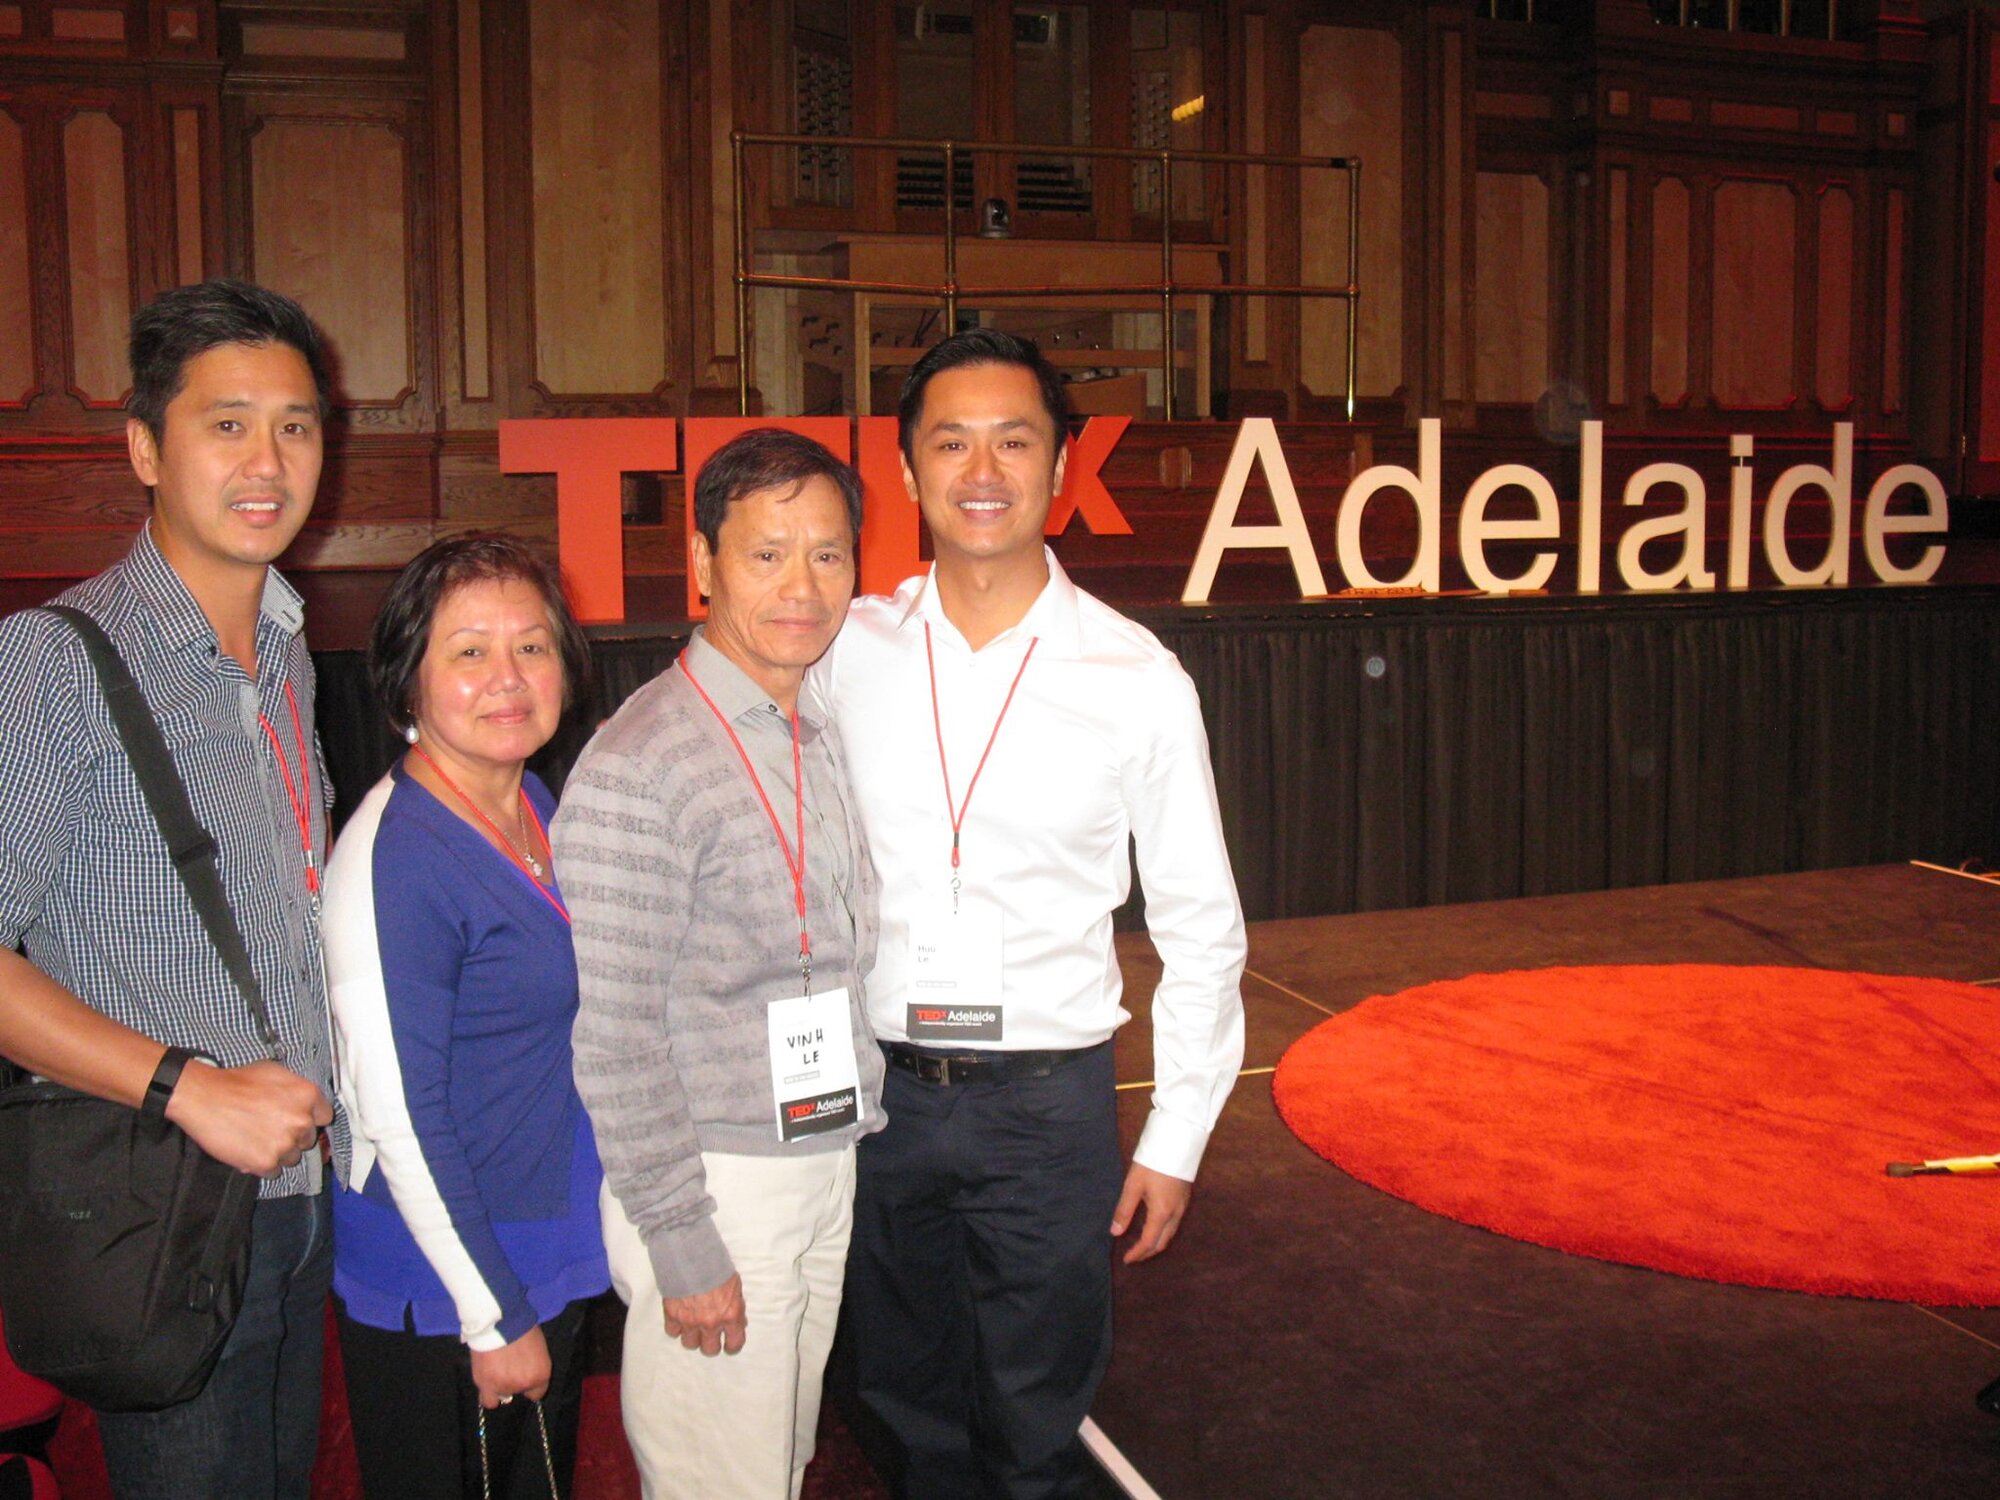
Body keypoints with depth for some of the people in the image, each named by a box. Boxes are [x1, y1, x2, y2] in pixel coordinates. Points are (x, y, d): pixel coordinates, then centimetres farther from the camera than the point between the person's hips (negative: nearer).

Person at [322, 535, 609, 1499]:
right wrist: (496, 1319, -15)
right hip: (439, 1298, -8)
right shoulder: (390, 857, -22)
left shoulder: (534, 807, 2)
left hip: (550, 1263, 8)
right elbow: (399, 1121, -21)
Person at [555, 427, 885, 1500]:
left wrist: (853, 1149, 15)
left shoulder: (823, 743, 8)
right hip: (714, 1182, -7)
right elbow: (612, 1038, -18)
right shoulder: (636, 767, -17)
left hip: (827, 1166, 8)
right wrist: (685, 1244, -16)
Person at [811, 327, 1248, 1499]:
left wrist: (1176, 1138, -1)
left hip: (1048, 1097, -2)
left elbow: (1202, 927, 0)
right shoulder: (845, 651, -2)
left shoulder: (1136, 677, -7)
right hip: (872, 1092, 2)